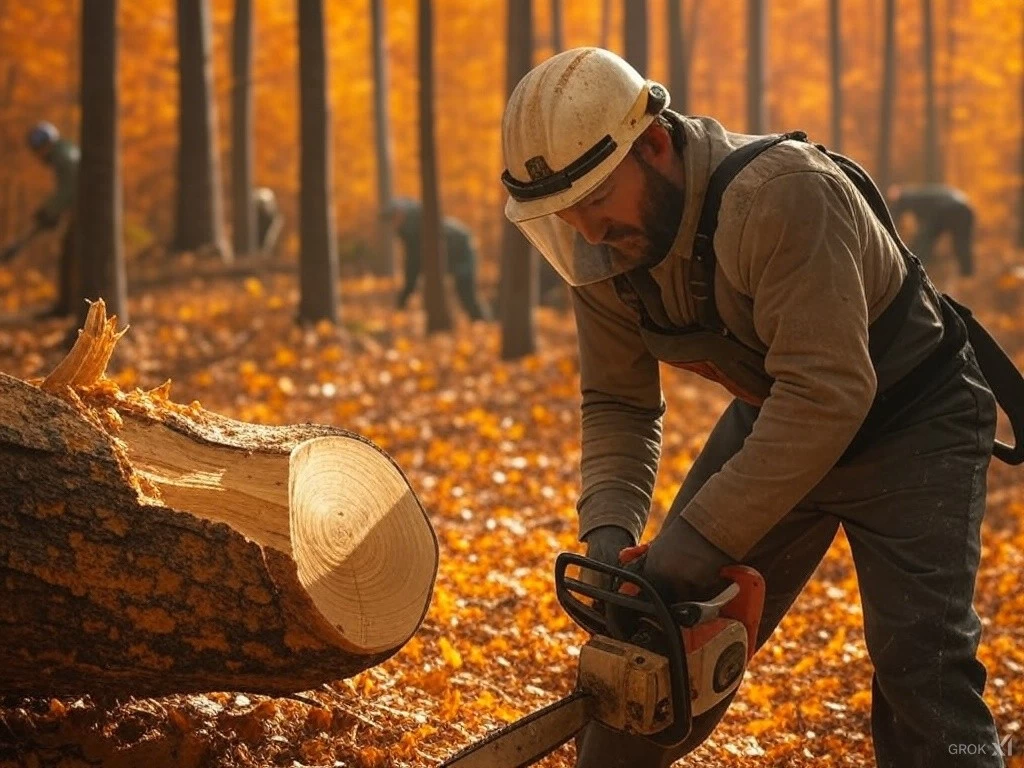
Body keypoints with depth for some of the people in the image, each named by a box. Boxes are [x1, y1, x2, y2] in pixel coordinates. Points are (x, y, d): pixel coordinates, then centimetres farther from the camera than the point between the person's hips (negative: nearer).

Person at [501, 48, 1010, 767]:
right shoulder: (603, 253, -12)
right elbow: (618, 405, -2)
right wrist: (608, 536, -20)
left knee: (920, 663, -18)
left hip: (911, 425, -6)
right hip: (771, 420, 7)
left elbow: (827, 391, -40)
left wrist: (692, 548, -39)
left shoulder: (784, 193, -36)